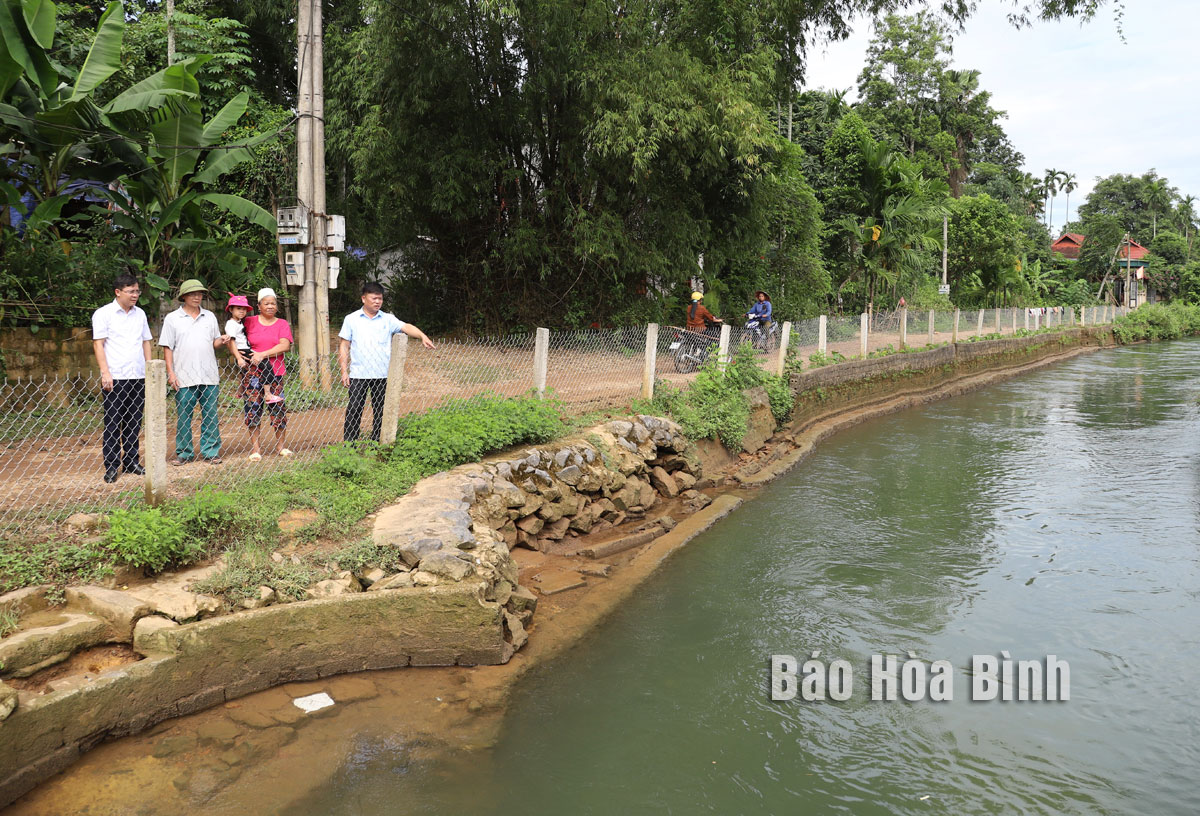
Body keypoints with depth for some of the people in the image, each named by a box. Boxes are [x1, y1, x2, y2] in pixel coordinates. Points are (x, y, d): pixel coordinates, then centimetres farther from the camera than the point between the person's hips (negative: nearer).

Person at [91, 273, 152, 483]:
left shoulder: (140, 314, 15)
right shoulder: (103, 313, -1)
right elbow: (98, 344, -5)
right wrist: (105, 373, -13)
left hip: (138, 377, 5)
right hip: (115, 377, -5)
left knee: (134, 422, 9)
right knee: (112, 423, -2)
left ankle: (131, 461, 19)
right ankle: (112, 466, 3)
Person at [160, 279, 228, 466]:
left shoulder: (209, 317, 13)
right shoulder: (172, 319, 5)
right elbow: (167, 347, 3)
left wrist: (222, 340, -6)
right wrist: (170, 372, -6)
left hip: (209, 376, 2)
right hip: (184, 378, -2)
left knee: (210, 415, 3)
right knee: (183, 416, 3)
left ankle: (211, 451, 10)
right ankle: (184, 453, 12)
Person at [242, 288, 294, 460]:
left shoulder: (282, 324, 9)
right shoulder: (249, 322, 8)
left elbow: (285, 345, -5)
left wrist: (263, 354, -14)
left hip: (275, 371, 1)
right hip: (251, 370, 0)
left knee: (279, 407, 1)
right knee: (253, 408, -2)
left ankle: (281, 445, 15)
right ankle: (255, 448, 6)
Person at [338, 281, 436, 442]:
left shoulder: (388, 319, 8)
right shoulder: (351, 319, 5)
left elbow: (406, 327, -7)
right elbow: (344, 346, 5)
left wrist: (422, 336, -26)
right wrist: (344, 371, -1)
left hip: (382, 375, 2)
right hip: (358, 374, -2)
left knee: (380, 410, 7)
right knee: (354, 409, -1)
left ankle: (377, 442, 18)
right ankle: (349, 444, 6)